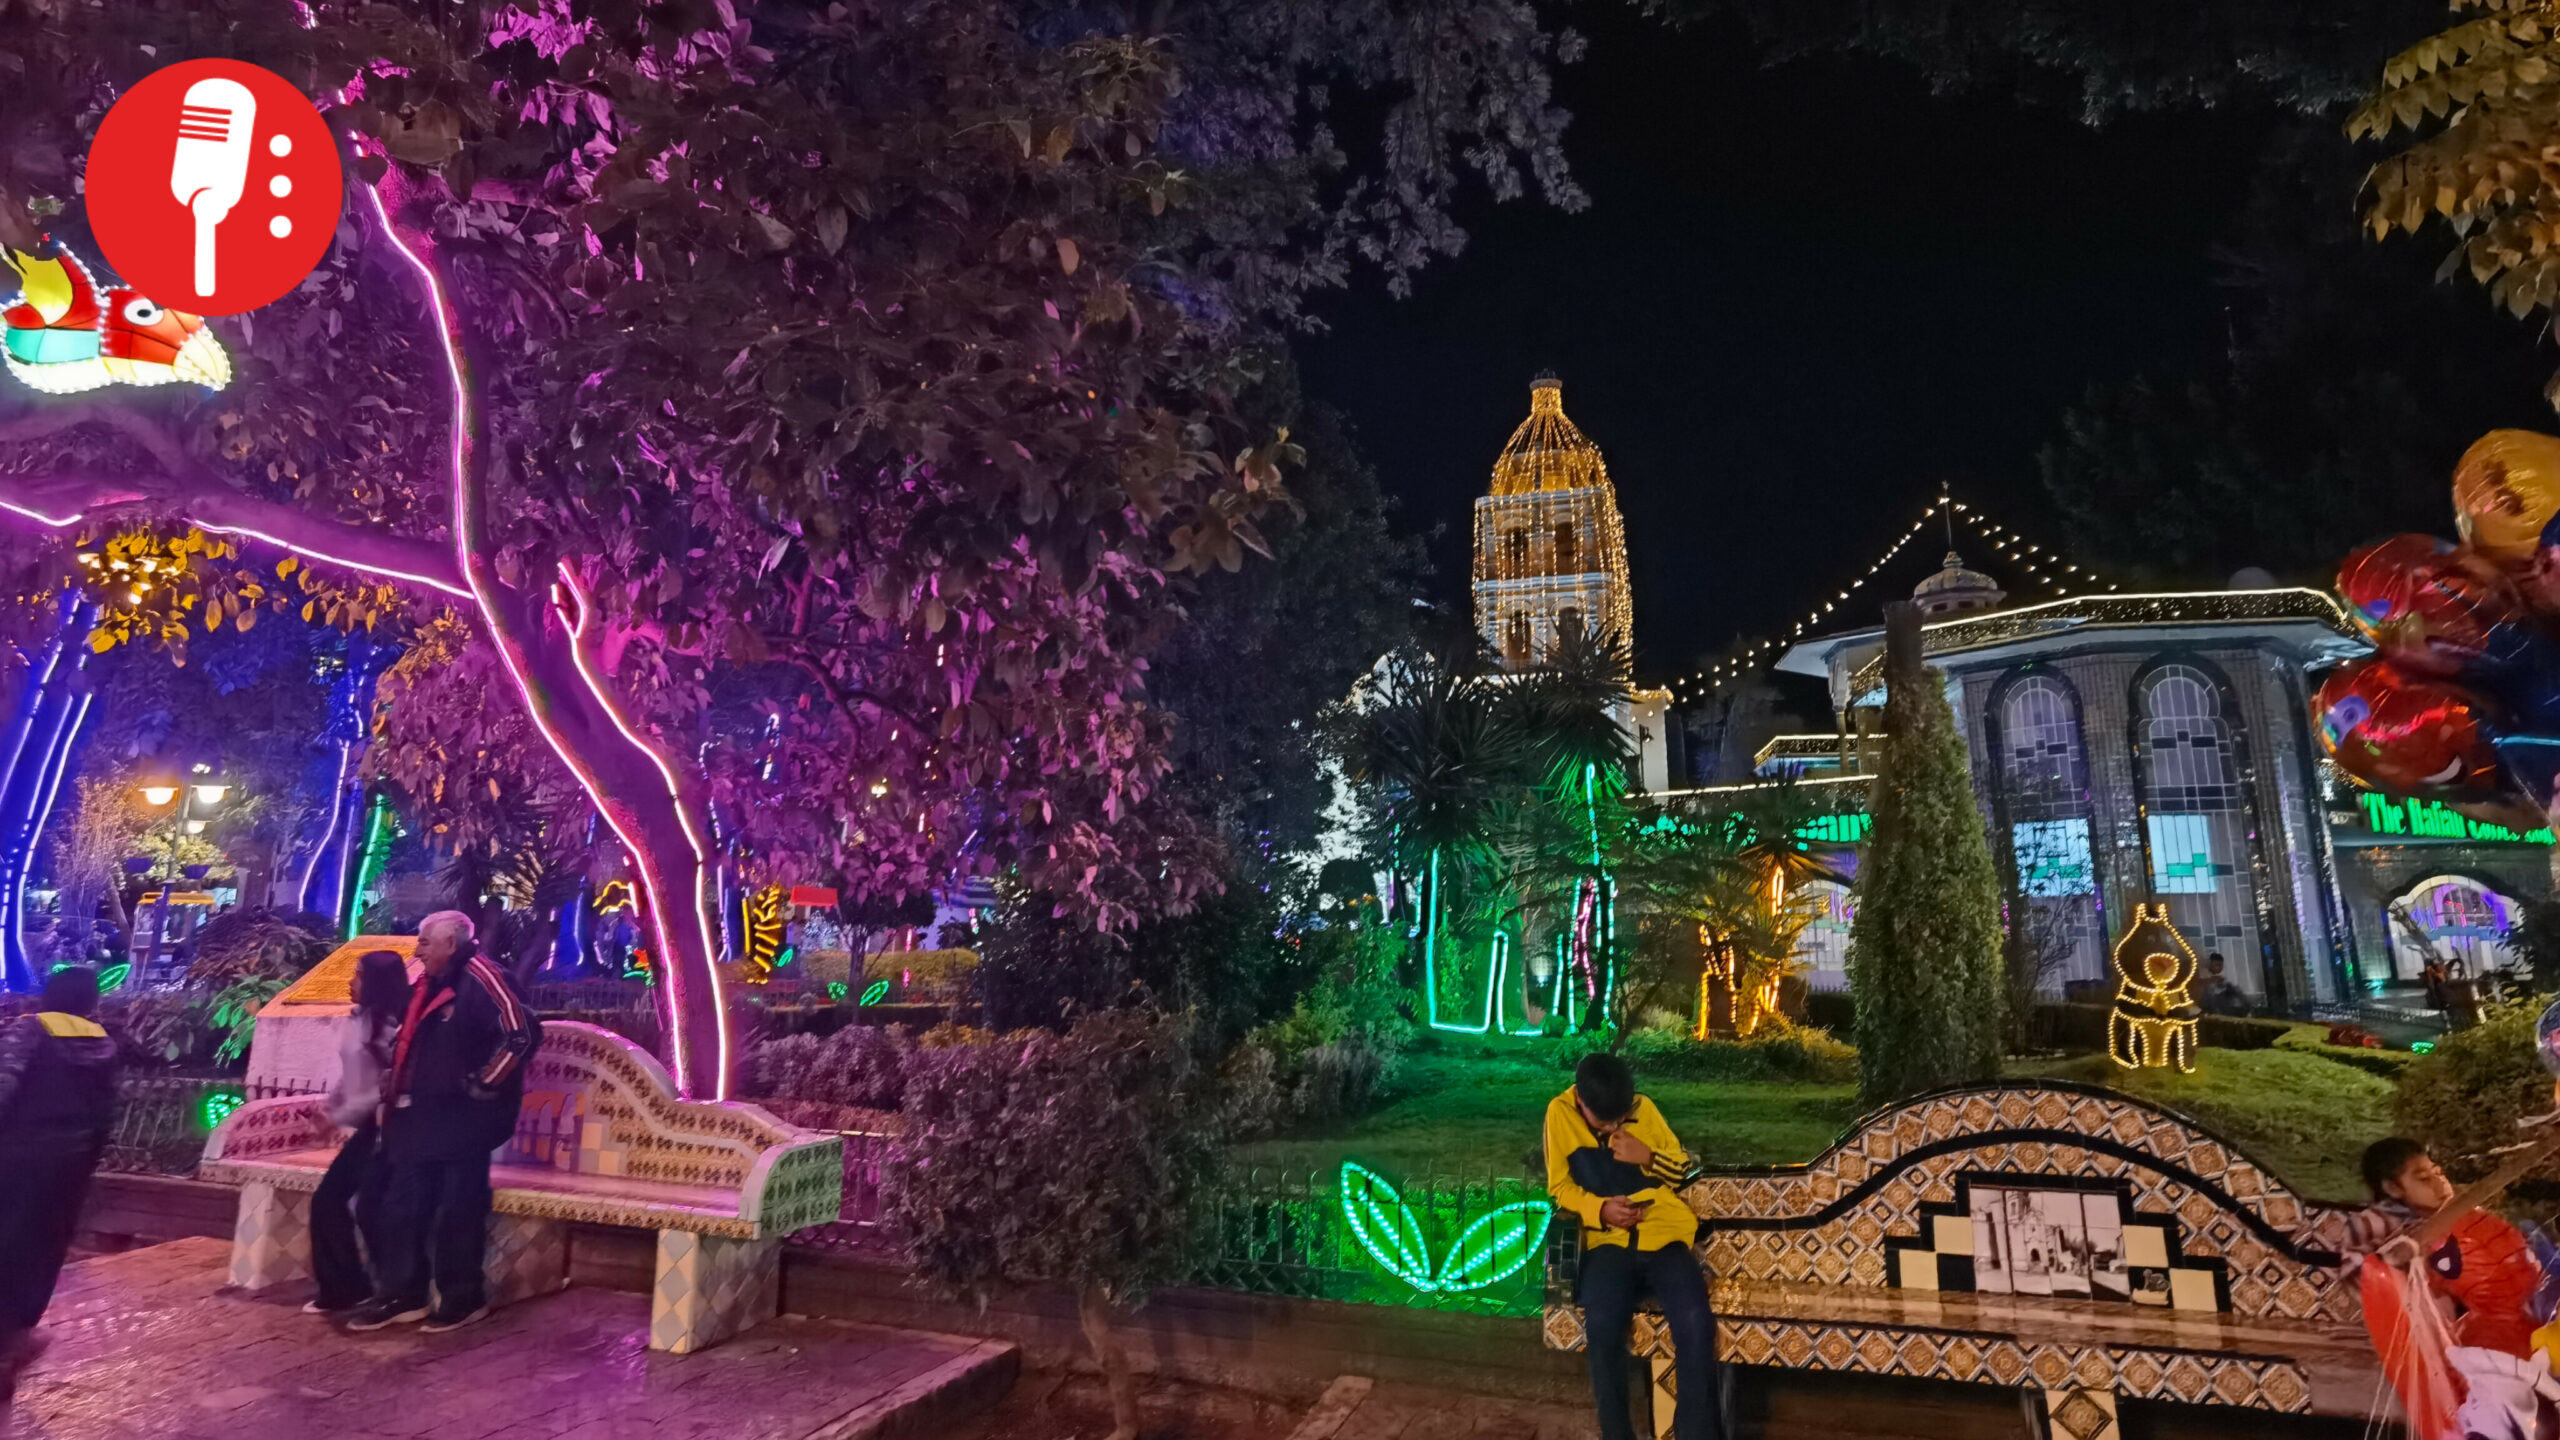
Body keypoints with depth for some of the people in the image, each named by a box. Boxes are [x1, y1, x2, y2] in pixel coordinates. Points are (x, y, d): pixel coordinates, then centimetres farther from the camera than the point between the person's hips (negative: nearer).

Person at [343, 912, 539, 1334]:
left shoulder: (481, 980, -18)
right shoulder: (427, 985, 12)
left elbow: (523, 1035, -27)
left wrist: (483, 1084, -19)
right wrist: (395, 1090, 18)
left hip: (461, 1119, -9)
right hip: (419, 1118, 9)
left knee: (458, 1213, 2)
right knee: (402, 1207, 14)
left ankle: (463, 1298, 15)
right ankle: (401, 1295, 25)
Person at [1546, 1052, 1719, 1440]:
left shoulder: (1643, 1108, 5)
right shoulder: (1560, 1113, 0)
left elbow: (1682, 1167, 14)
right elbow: (1560, 1186, 5)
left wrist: (1648, 1158, -8)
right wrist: (1599, 1209, -13)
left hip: (1662, 1235, 1)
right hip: (1608, 1241, -1)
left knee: (1696, 1322, -26)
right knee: (1601, 1325, -29)